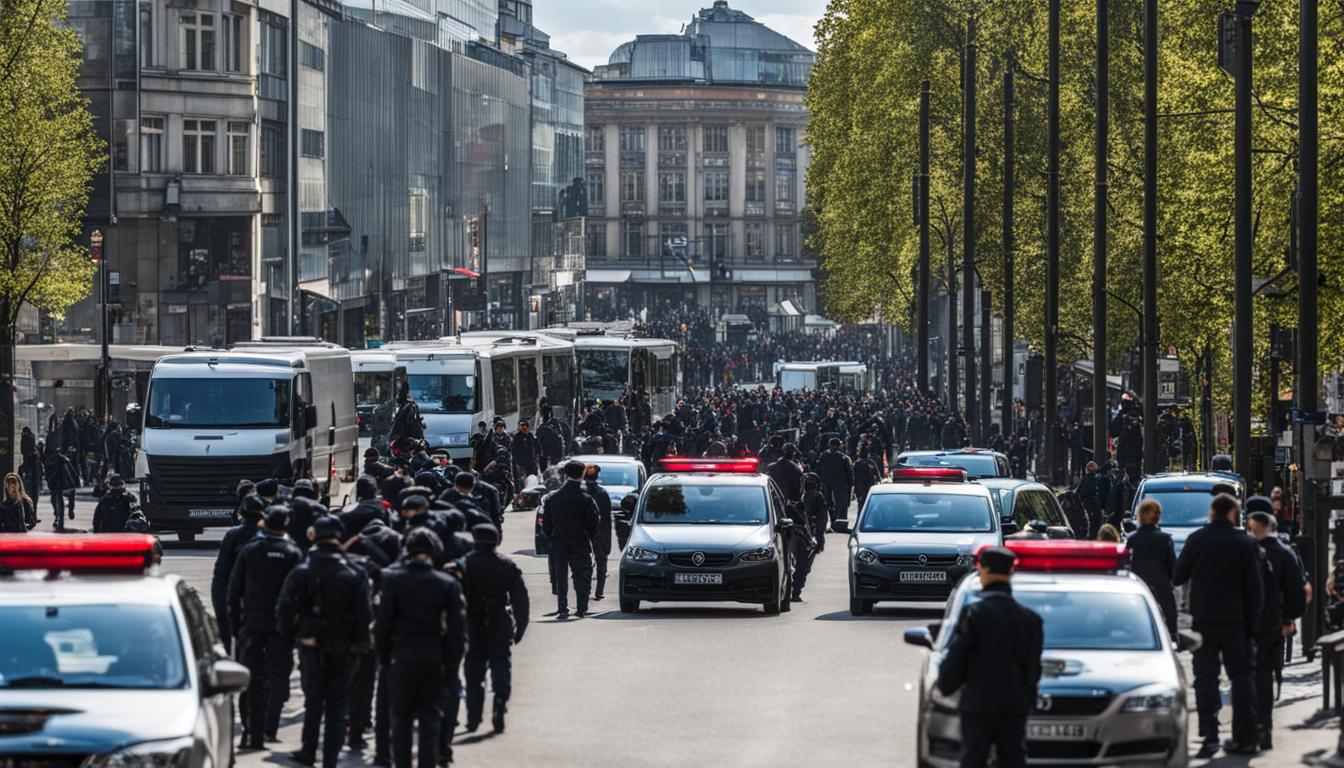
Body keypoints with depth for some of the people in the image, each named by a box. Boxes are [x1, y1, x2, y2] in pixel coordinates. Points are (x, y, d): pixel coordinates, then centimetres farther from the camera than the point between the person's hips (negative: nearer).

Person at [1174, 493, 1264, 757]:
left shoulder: (1196, 540, -4)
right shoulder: (1245, 544, -4)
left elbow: (1178, 577, 5)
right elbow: (1254, 587, -3)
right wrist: (1251, 621, 4)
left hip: (1203, 620, 0)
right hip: (1235, 621, 0)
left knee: (1205, 678, 3)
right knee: (1242, 676, 10)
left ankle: (1209, 736, -5)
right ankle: (1245, 737, 8)